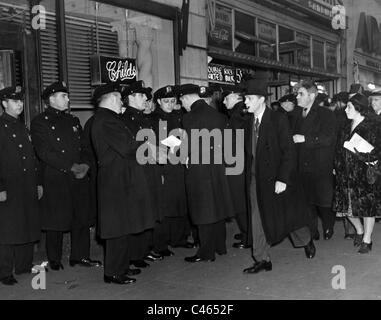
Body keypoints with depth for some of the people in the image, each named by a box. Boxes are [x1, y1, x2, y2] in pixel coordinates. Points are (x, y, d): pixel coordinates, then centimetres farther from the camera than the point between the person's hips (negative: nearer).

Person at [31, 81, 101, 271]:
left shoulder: (73, 121, 19)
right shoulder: (40, 122, -2)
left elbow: (84, 147, 17)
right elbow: (44, 152, -11)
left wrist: (85, 165, -3)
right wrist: (71, 167, -14)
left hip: (79, 177, 6)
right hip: (56, 180, -5)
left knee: (82, 218, 6)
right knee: (56, 220, 1)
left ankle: (80, 255, 19)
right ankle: (54, 260, 16)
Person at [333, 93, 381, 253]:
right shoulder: (347, 126, 9)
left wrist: (358, 152, -22)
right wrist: (337, 167, 6)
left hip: (365, 175, -6)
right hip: (346, 174, 6)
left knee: (367, 208, 4)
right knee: (347, 206, 11)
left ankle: (367, 240, 21)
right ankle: (359, 230, 36)